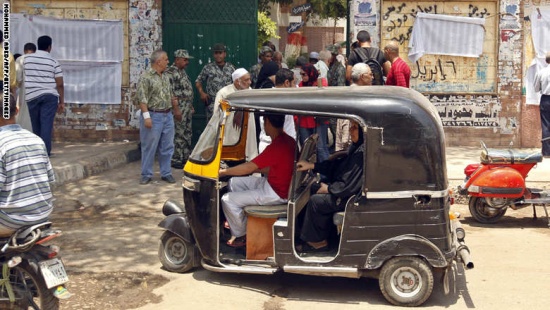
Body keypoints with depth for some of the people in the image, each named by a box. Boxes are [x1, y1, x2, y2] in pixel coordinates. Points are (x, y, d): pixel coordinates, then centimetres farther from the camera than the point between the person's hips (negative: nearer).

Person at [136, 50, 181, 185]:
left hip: (168, 116, 7)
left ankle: (166, 173, 20)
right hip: (153, 116, -7)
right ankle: (146, 174, 11)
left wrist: (176, 109, 23)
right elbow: (142, 98, -16)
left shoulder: (166, 76, 13)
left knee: (167, 147, 10)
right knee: (149, 147, 1)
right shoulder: (146, 77, -11)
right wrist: (146, 116, -21)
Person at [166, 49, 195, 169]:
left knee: (187, 135, 14)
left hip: (187, 109, 10)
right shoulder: (170, 73, -13)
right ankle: (176, 160, 0)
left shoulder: (183, 71, 17)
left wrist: (191, 106, 23)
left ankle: (185, 157, 23)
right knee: (178, 135, -6)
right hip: (179, 109, -10)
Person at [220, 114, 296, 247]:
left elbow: (248, 168, -25)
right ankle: (240, 221, 25)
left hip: (276, 194, -10)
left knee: (227, 199, -11)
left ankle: (240, 235, 8)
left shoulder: (276, 147, -28)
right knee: (233, 182, 15)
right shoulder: (288, 140, 0)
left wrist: (222, 172, -15)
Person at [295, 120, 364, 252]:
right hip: (350, 192, 11)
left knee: (315, 201, -5)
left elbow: (350, 185, -27)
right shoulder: (357, 147, 2)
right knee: (316, 189, 16)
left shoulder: (363, 153, -29)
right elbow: (339, 164, 13)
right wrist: (312, 166, 9)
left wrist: (328, 188, -10)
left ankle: (317, 241, 14)